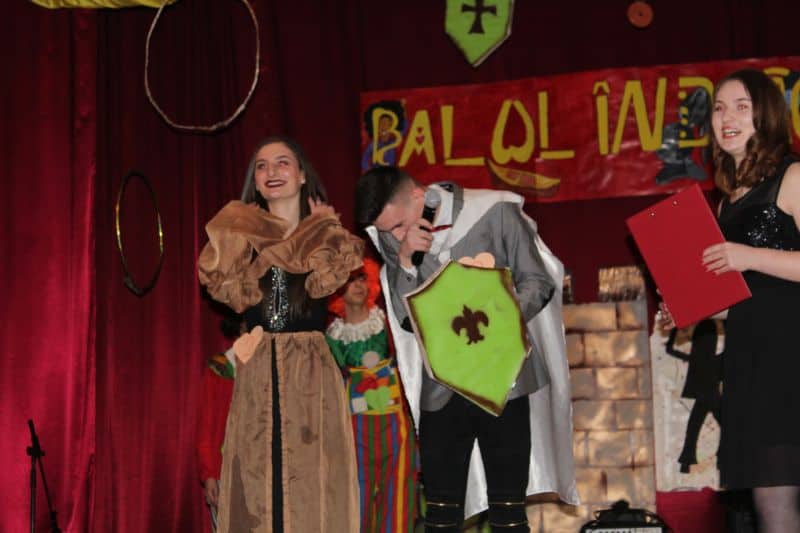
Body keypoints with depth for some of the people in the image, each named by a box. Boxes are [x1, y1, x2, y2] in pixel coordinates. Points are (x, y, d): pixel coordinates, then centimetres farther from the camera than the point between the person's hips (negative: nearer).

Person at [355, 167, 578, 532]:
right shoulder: (393, 240, 3)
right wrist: (405, 261, -15)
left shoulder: (494, 212, -7)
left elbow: (538, 281, -2)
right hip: (441, 389, 3)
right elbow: (408, 318, 1)